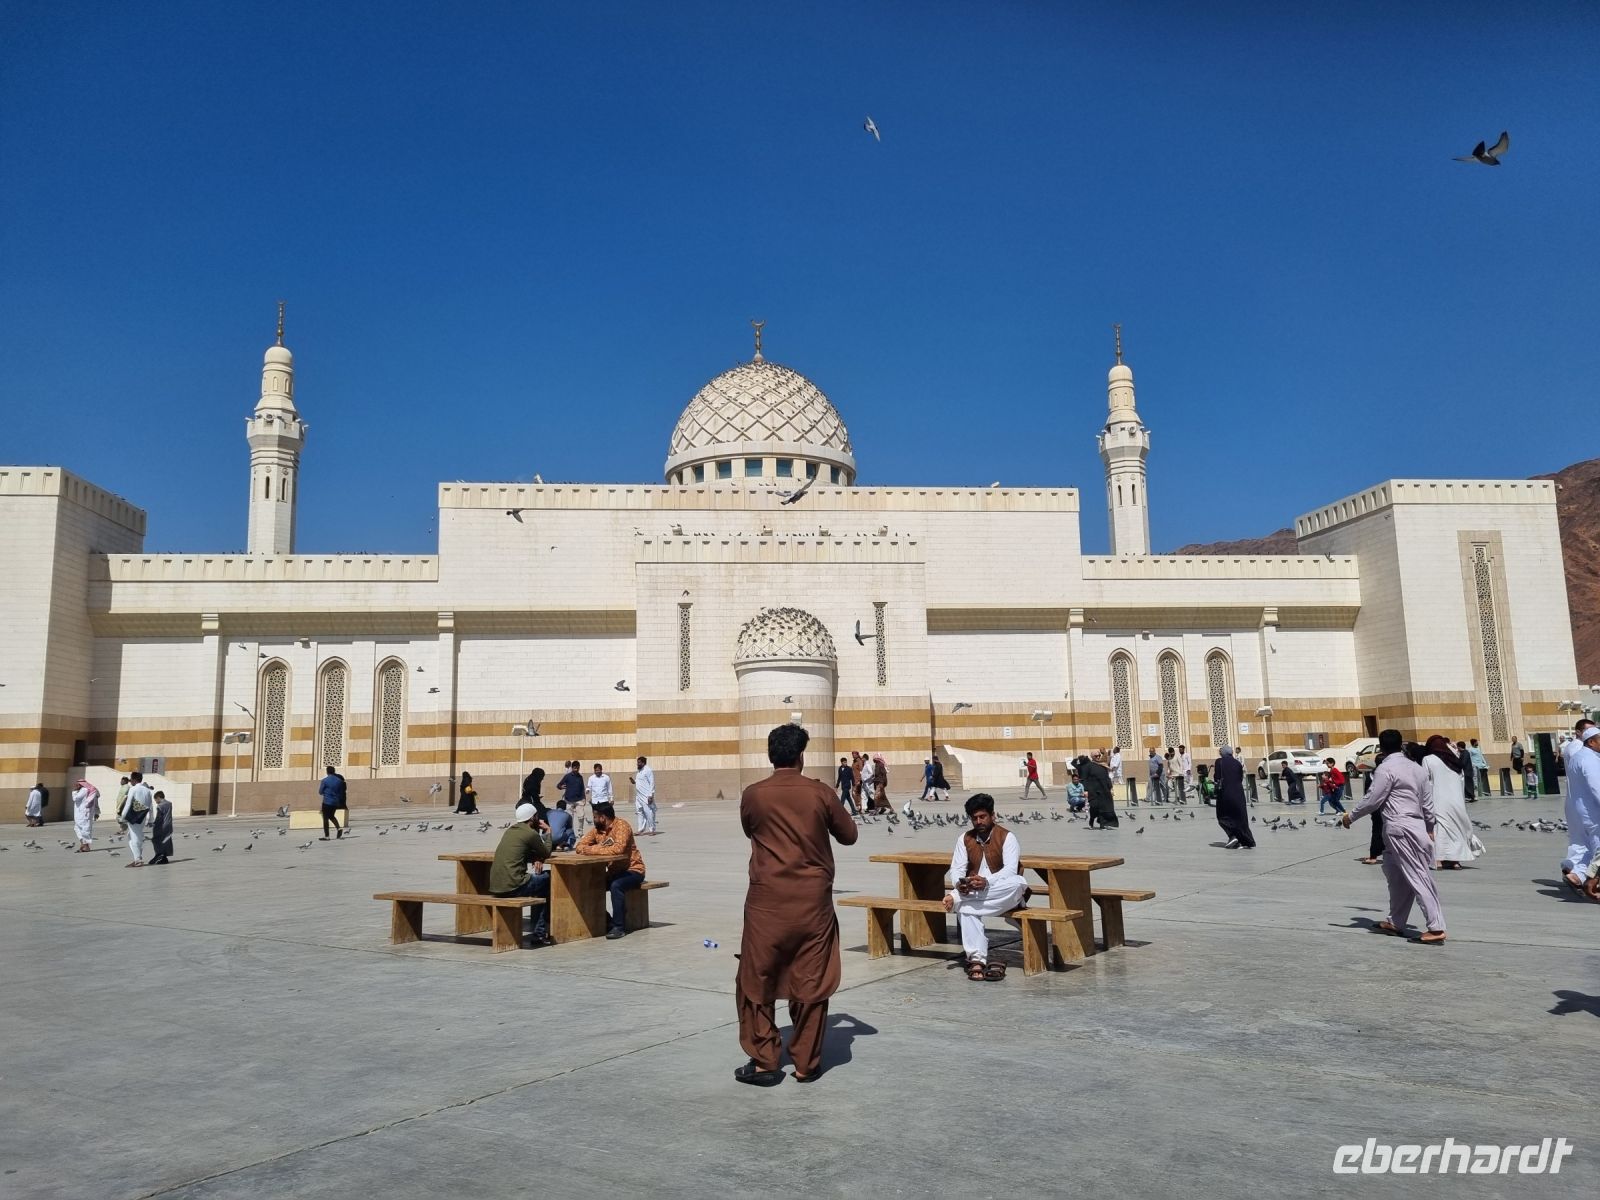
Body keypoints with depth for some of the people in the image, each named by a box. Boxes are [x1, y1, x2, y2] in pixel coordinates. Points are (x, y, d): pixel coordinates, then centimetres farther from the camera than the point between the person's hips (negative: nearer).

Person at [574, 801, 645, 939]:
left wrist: (594, 849, -27)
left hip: (632, 870, -8)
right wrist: (596, 848, -20)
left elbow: (618, 849, -35)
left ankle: (619, 927, -24)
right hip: (614, 871, 8)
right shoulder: (597, 829, 4)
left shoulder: (621, 826, -19)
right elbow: (580, 847, 0)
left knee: (616, 886, -33)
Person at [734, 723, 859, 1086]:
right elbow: (849, 835, 9)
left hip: (768, 900, -1)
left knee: (756, 981, 11)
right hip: (813, 900, 1)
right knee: (811, 983, 10)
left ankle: (764, 1063, 13)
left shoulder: (753, 795, -4)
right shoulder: (819, 793, -4)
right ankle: (806, 1063, 17)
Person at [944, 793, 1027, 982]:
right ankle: (976, 959, -37)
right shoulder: (965, 839, 9)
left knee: (1018, 883, -37)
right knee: (965, 906, -33)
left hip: (1002, 894, -2)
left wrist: (986, 881, -35)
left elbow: (1010, 870, -17)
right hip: (972, 892, 3)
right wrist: (959, 884, -22)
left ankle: (956, 898, -34)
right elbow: (956, 869, 2)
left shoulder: (1007, 837, -5)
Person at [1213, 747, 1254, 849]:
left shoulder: (1219, 762, -6)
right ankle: (1248, 841, 8)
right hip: (1238, 793, 4)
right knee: (1240, 817, 10)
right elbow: (1241, 778, 9)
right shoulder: (1237, 763, 5)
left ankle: (1233, 835, -9)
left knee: (1223, 816, 10)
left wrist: (1213, 773, 11)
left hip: (1225, 792, -4)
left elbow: (1217, 778, -8)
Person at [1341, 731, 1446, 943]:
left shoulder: (1386, 768, -10)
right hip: (1416, 826, 8)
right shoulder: (1417, 767, 14)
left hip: (1399, 829, -8)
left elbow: (1372, 800, -10)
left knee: (1418, 877, -8)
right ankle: (1396, 923, 22)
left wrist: (1351, 816, 3)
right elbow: (1428, 802, 17)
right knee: (1397, 877, 15)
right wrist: (1429, 829, 26)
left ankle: (1436, 928, -9)